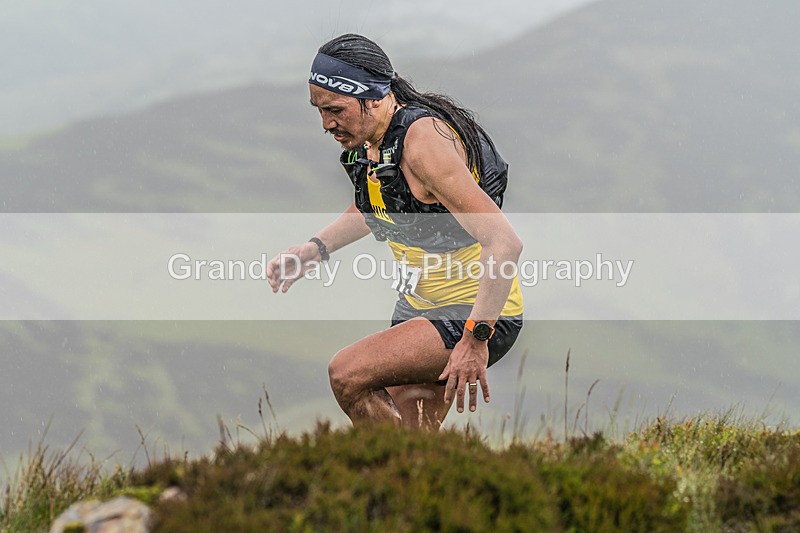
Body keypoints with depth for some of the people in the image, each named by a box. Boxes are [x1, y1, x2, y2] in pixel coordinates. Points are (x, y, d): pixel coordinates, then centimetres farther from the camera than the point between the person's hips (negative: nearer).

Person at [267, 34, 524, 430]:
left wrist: (476, 339, -32)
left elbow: (504, 242, -31)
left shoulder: (423, 138, -26)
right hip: (417, 307, 9)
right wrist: (313, 249, 9)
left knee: (348, 375, -23)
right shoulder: (370, 135, 1)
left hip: (478, 313, -9)